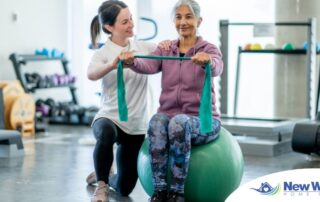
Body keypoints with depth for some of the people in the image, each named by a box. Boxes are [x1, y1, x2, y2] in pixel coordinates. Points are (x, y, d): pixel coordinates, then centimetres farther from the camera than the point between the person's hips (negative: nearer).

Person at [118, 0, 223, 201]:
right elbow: (149, 66, -13)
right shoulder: (165, 50, 10)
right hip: (170, 115, 3)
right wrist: (131, 61, -36)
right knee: (157, 121, -33)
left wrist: (207, 61, -50)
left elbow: (216, 68, -25)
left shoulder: (209, 49, 0)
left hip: (202, 120, -2)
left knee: (179, 123, -37)